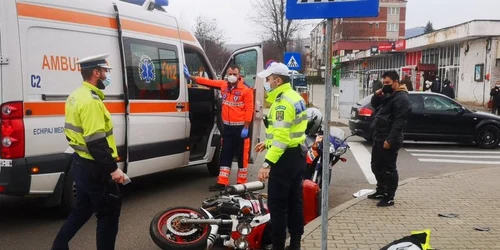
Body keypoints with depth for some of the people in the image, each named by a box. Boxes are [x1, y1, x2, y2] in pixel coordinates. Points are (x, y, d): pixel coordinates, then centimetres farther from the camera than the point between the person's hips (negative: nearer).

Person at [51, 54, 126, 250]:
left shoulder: (76, 96, 10)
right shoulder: (91, 100, -22)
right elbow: (96, 142, -27)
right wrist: (113, 168, -22)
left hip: (81, 163, 10)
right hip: (94, 168, -10)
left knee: (82, 210, 23)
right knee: (108, 215, 4)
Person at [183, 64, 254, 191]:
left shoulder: (246, 90, -9)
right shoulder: (223, 85, 7)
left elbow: (249, 110, -12)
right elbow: (208, 82, 11)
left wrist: (246, 128, -15)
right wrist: (190, 76, 10)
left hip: (240, 128, -6)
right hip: (227, 127, 6)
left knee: (242, 156, 3)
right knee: (225, 156, 9)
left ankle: (241, 183, 13)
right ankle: (222, 183, 14)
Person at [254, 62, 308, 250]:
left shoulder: (283, 102, -19)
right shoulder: (295, 97, 13)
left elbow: (282, 137, -27)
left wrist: (267, 163, -30)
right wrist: (268, 143, 25)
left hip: (286, 158, -10)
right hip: (297, 154, 10)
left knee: (277, 204, -3)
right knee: (295, 201, 15)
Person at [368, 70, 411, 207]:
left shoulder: (402, 98, -15)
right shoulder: (388, 95, 17)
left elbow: (399, 122, -22)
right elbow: (375, 105, 29)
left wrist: (390, 140, -26)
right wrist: (377, 95, 6)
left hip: (389, 140, -10)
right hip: (379, 137, 10)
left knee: (389, 169, -4)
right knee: (376, 166, 18)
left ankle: (389, 198, 3)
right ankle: (381, 191, 31)